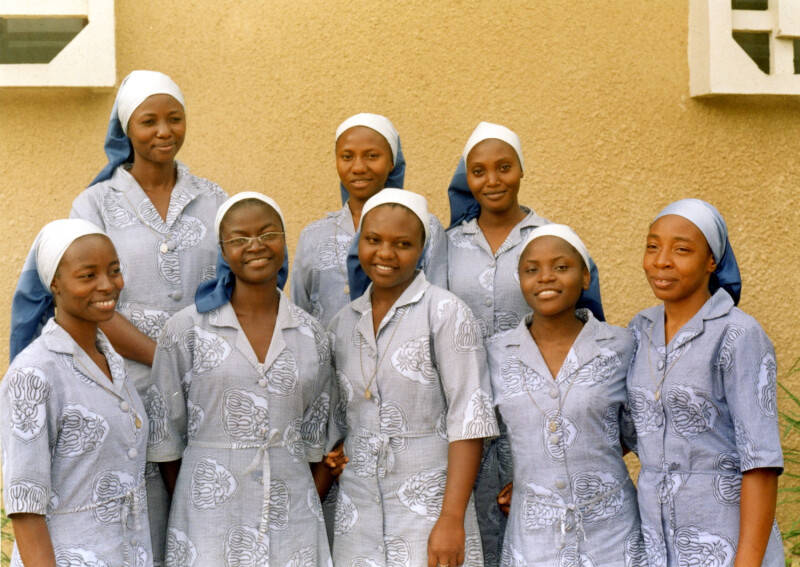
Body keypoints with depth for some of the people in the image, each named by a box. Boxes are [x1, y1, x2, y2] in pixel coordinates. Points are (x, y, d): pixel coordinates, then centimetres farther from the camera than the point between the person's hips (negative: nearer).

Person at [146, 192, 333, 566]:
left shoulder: (311, 336, 5)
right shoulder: (187, 331, -4)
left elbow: (313, 440, 11)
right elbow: (166, 437, 1)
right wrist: (189, 515, 1)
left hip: (291, 521, 2)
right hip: (211, 524, -2)